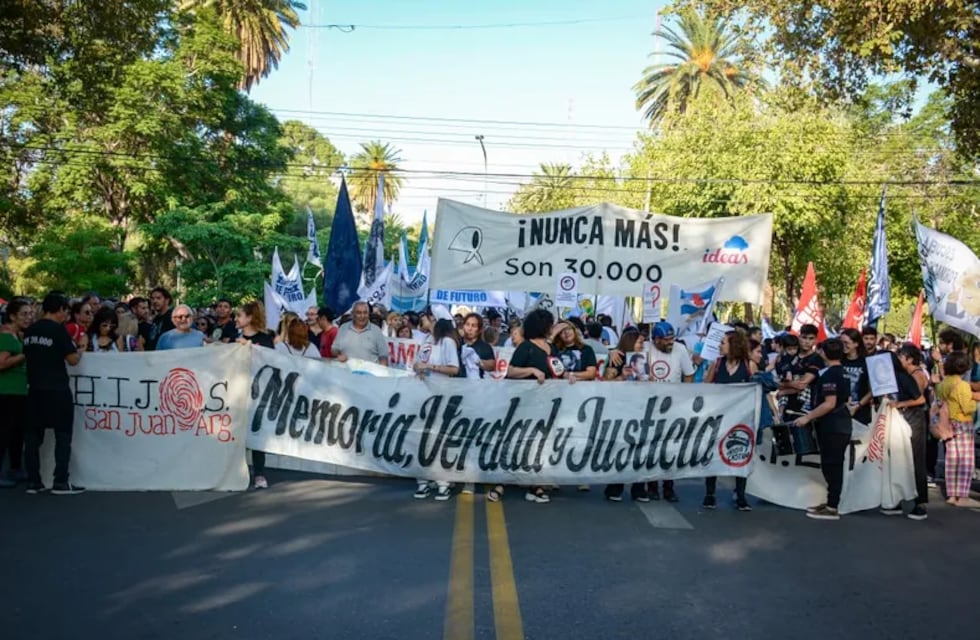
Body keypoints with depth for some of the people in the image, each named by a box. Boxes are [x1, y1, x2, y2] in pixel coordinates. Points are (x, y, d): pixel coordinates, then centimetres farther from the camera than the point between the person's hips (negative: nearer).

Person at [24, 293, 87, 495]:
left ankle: (33, 481, 11)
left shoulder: (29, 331, 8)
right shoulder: (58, 329, -11)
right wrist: (82, 346, 7)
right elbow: (73, 360, -12)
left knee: (34, 435, 9)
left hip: (35, 389, 6)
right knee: (63, 435, 0)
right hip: (57, 390, -6)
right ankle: (61, 482, 0)